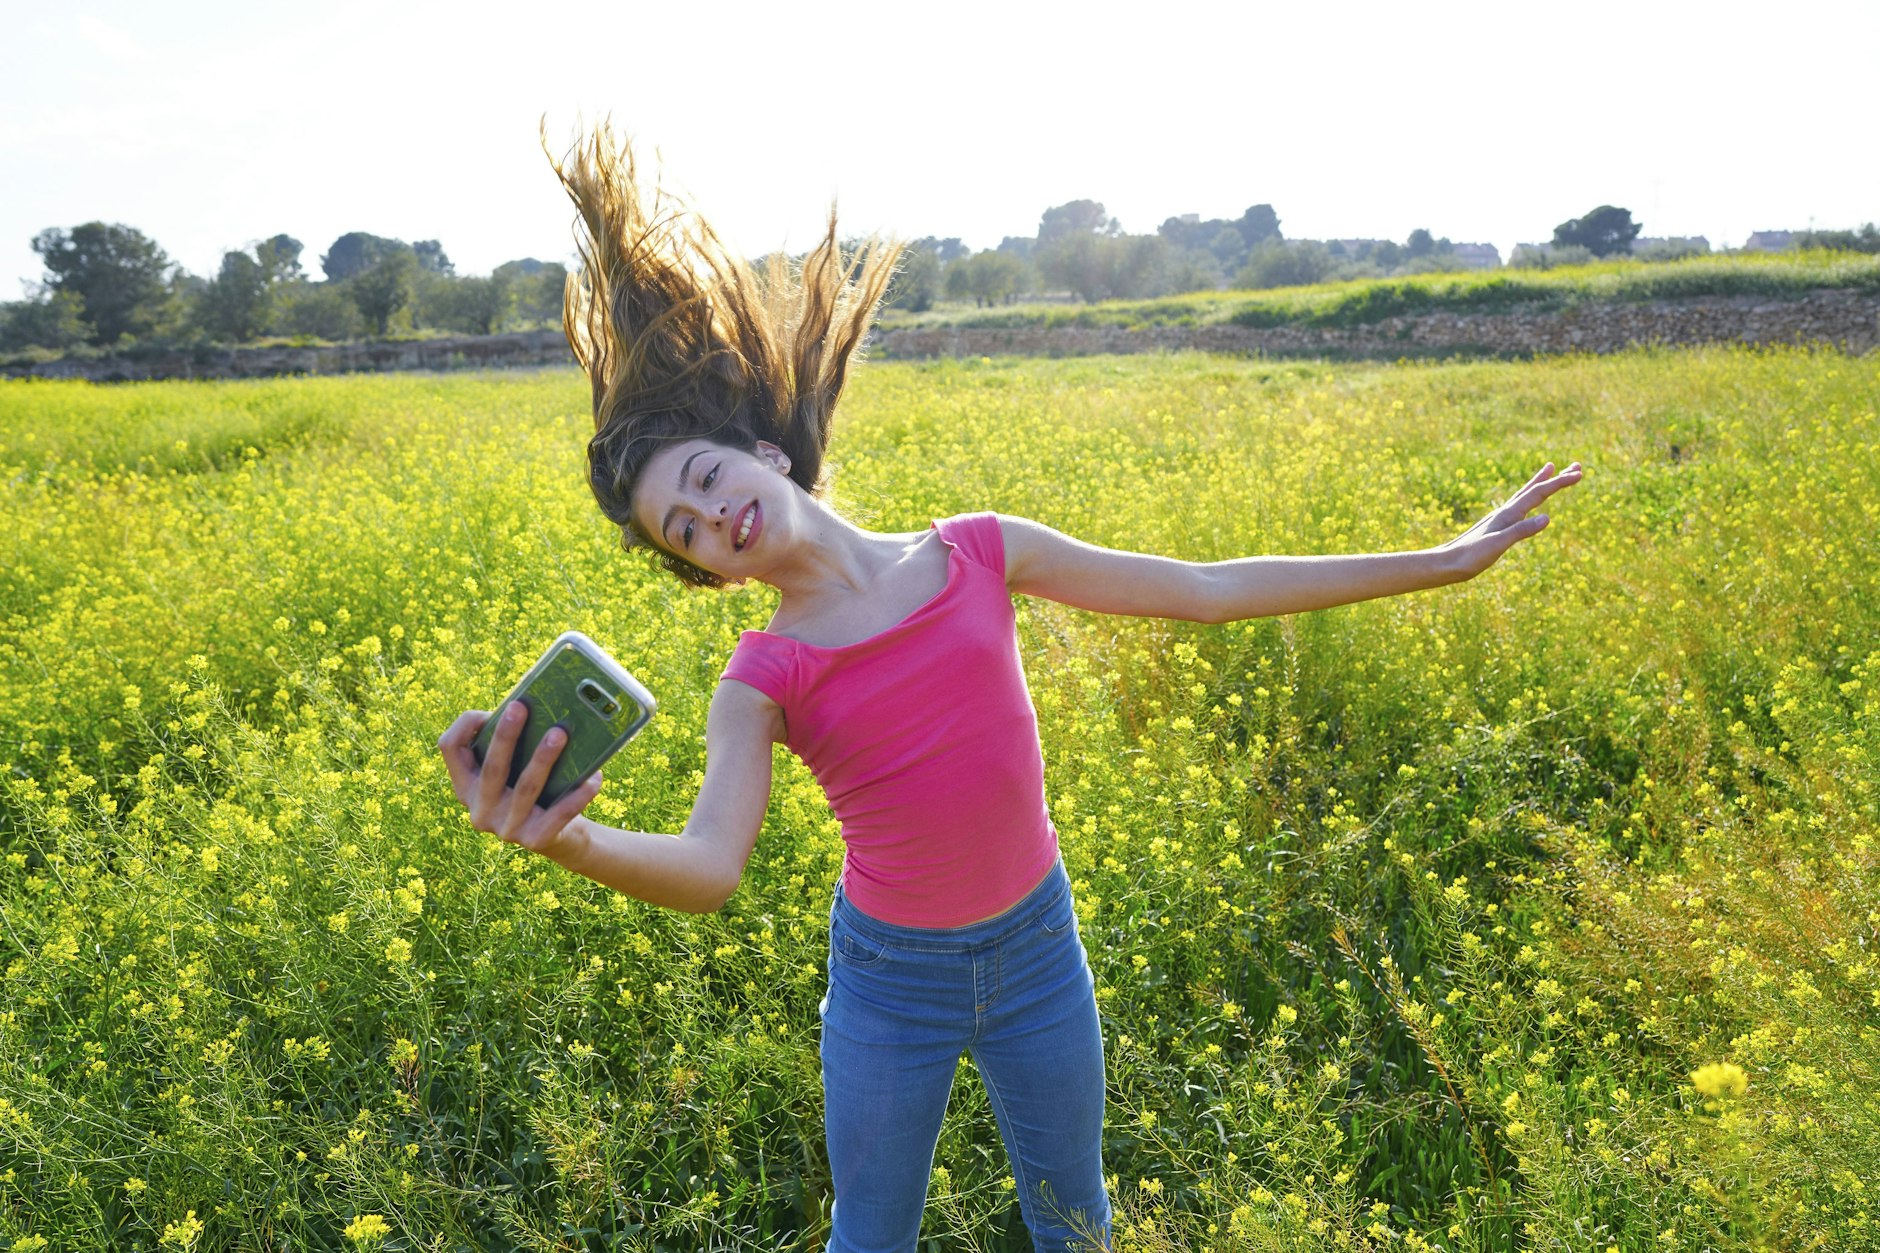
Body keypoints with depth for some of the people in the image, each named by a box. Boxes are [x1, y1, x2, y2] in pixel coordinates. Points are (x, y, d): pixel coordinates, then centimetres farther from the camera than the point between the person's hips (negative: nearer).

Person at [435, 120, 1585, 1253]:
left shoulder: (980, 552, -11)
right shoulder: (763, 683, -14)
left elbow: (1206, 591, -6)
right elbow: (710, 866, -30)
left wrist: (1444, 561, -4)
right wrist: (567, 837, -53)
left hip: (1039, 946, 1)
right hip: (892, 978, -1)